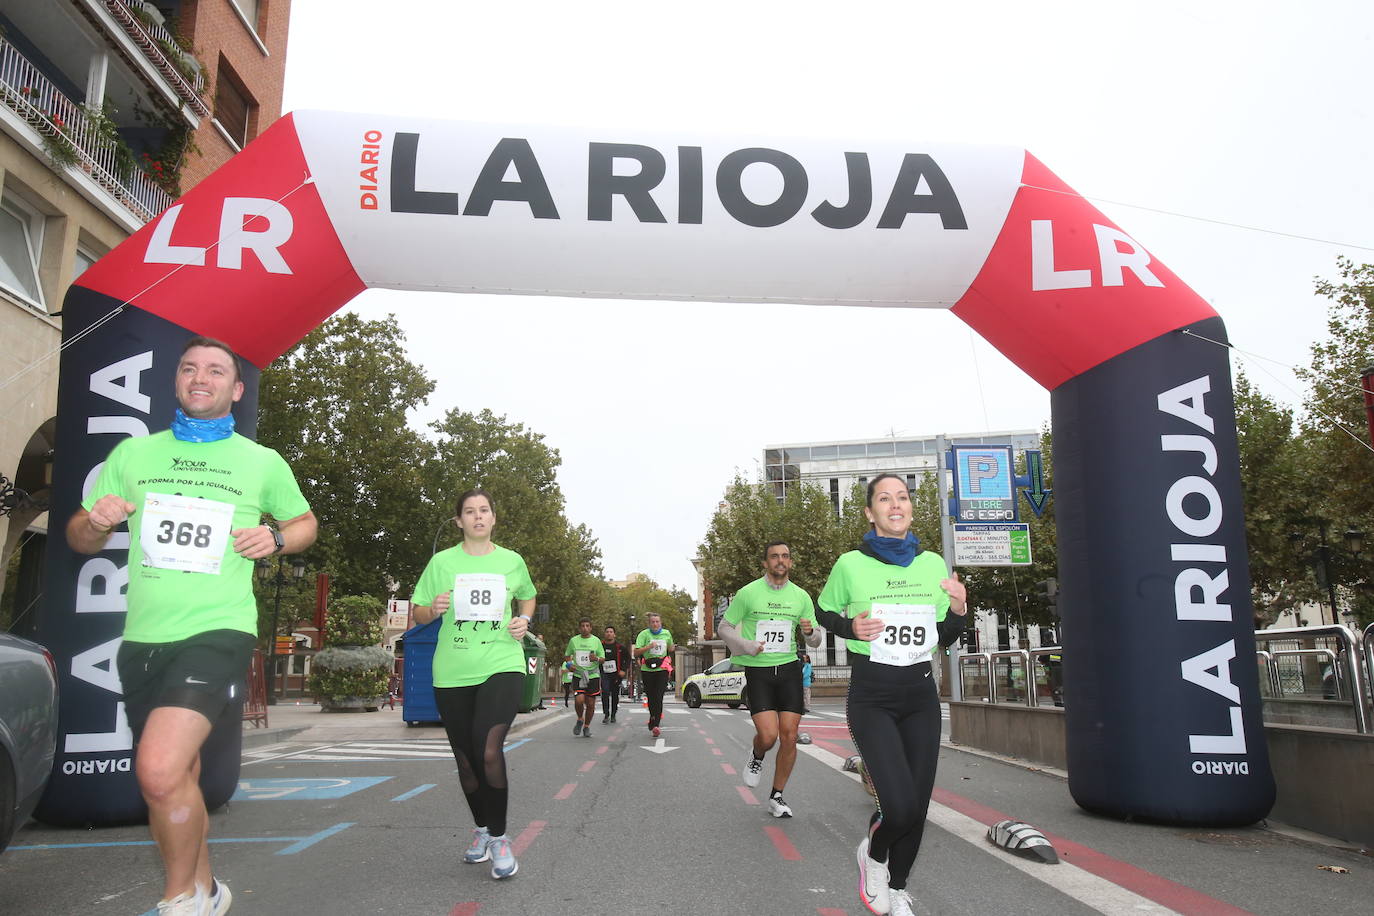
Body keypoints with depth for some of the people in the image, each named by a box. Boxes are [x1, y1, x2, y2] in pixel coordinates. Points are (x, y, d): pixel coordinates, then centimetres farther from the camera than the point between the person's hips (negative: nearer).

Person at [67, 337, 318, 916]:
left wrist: (277, 538, -4)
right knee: (178, 779, 14)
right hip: (142, 638, 4)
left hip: (217, 631, -4)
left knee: (160, 770, -22)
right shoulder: (134, 453, 10)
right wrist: (95, 523, -8)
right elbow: (78, 538, 16)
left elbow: (305, 523, 19)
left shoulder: (263, 462, 5)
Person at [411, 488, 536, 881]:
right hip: (452, 673, 2)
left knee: (489, 751, -20)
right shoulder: (442, 562, 3)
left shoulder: (512, 561, 6)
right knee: (466, 760, 12)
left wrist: (524, 619, 4)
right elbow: (418, 613, 6)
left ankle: (498, 838, -3)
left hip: (502, 665, -1)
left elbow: (527, 597, 24)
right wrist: (434, 609, -15)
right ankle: (481, 830, 35)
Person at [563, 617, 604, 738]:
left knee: (591, 704, 1)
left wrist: (597, 659, -17)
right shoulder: (573, 640, 4)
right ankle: (580, 719, 12)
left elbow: (603, 659, 6)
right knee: (579, 700, -17)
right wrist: (569, 664, -3)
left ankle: (587, 726, 22)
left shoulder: (596, 641, 2)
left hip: (593, 675, 0)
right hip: (578, 675, 0)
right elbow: (567, 655, 18)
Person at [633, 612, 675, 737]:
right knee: (651, 697, 7)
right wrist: (649, 647, -21)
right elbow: (636, 653, -10)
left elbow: (670, 649, 29)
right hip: (647, 670, -1)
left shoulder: (666, 634, 9)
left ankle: (655, 724, -16)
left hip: (662, 669, 1)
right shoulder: (644, 634, -3)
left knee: (658, 697, -12)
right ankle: (653, 716, 33)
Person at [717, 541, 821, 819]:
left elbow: (816, 640, 13)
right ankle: (756, 756, 23)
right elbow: (724, 627, 3)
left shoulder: (801, 596, 6)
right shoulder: (748, 593, -3)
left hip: (789, 669, 3)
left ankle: (776, 797, 19)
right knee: (768, 735, -15)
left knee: (789, 737, 0)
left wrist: (809, 632, -12)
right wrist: (745, 645, -15)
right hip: (757, 671, -3)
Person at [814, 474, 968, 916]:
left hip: (921, 696, 4)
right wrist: (851, 627, -11)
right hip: (871, 697, -4)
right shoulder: (851, 564, -7)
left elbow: (944, 638, 12)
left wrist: (958, 609, -9)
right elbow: (824, 611, 9)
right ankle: (873, 854, 20)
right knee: (900, 807, -15)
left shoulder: (933, 564, 4)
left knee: (917, 807, 7)